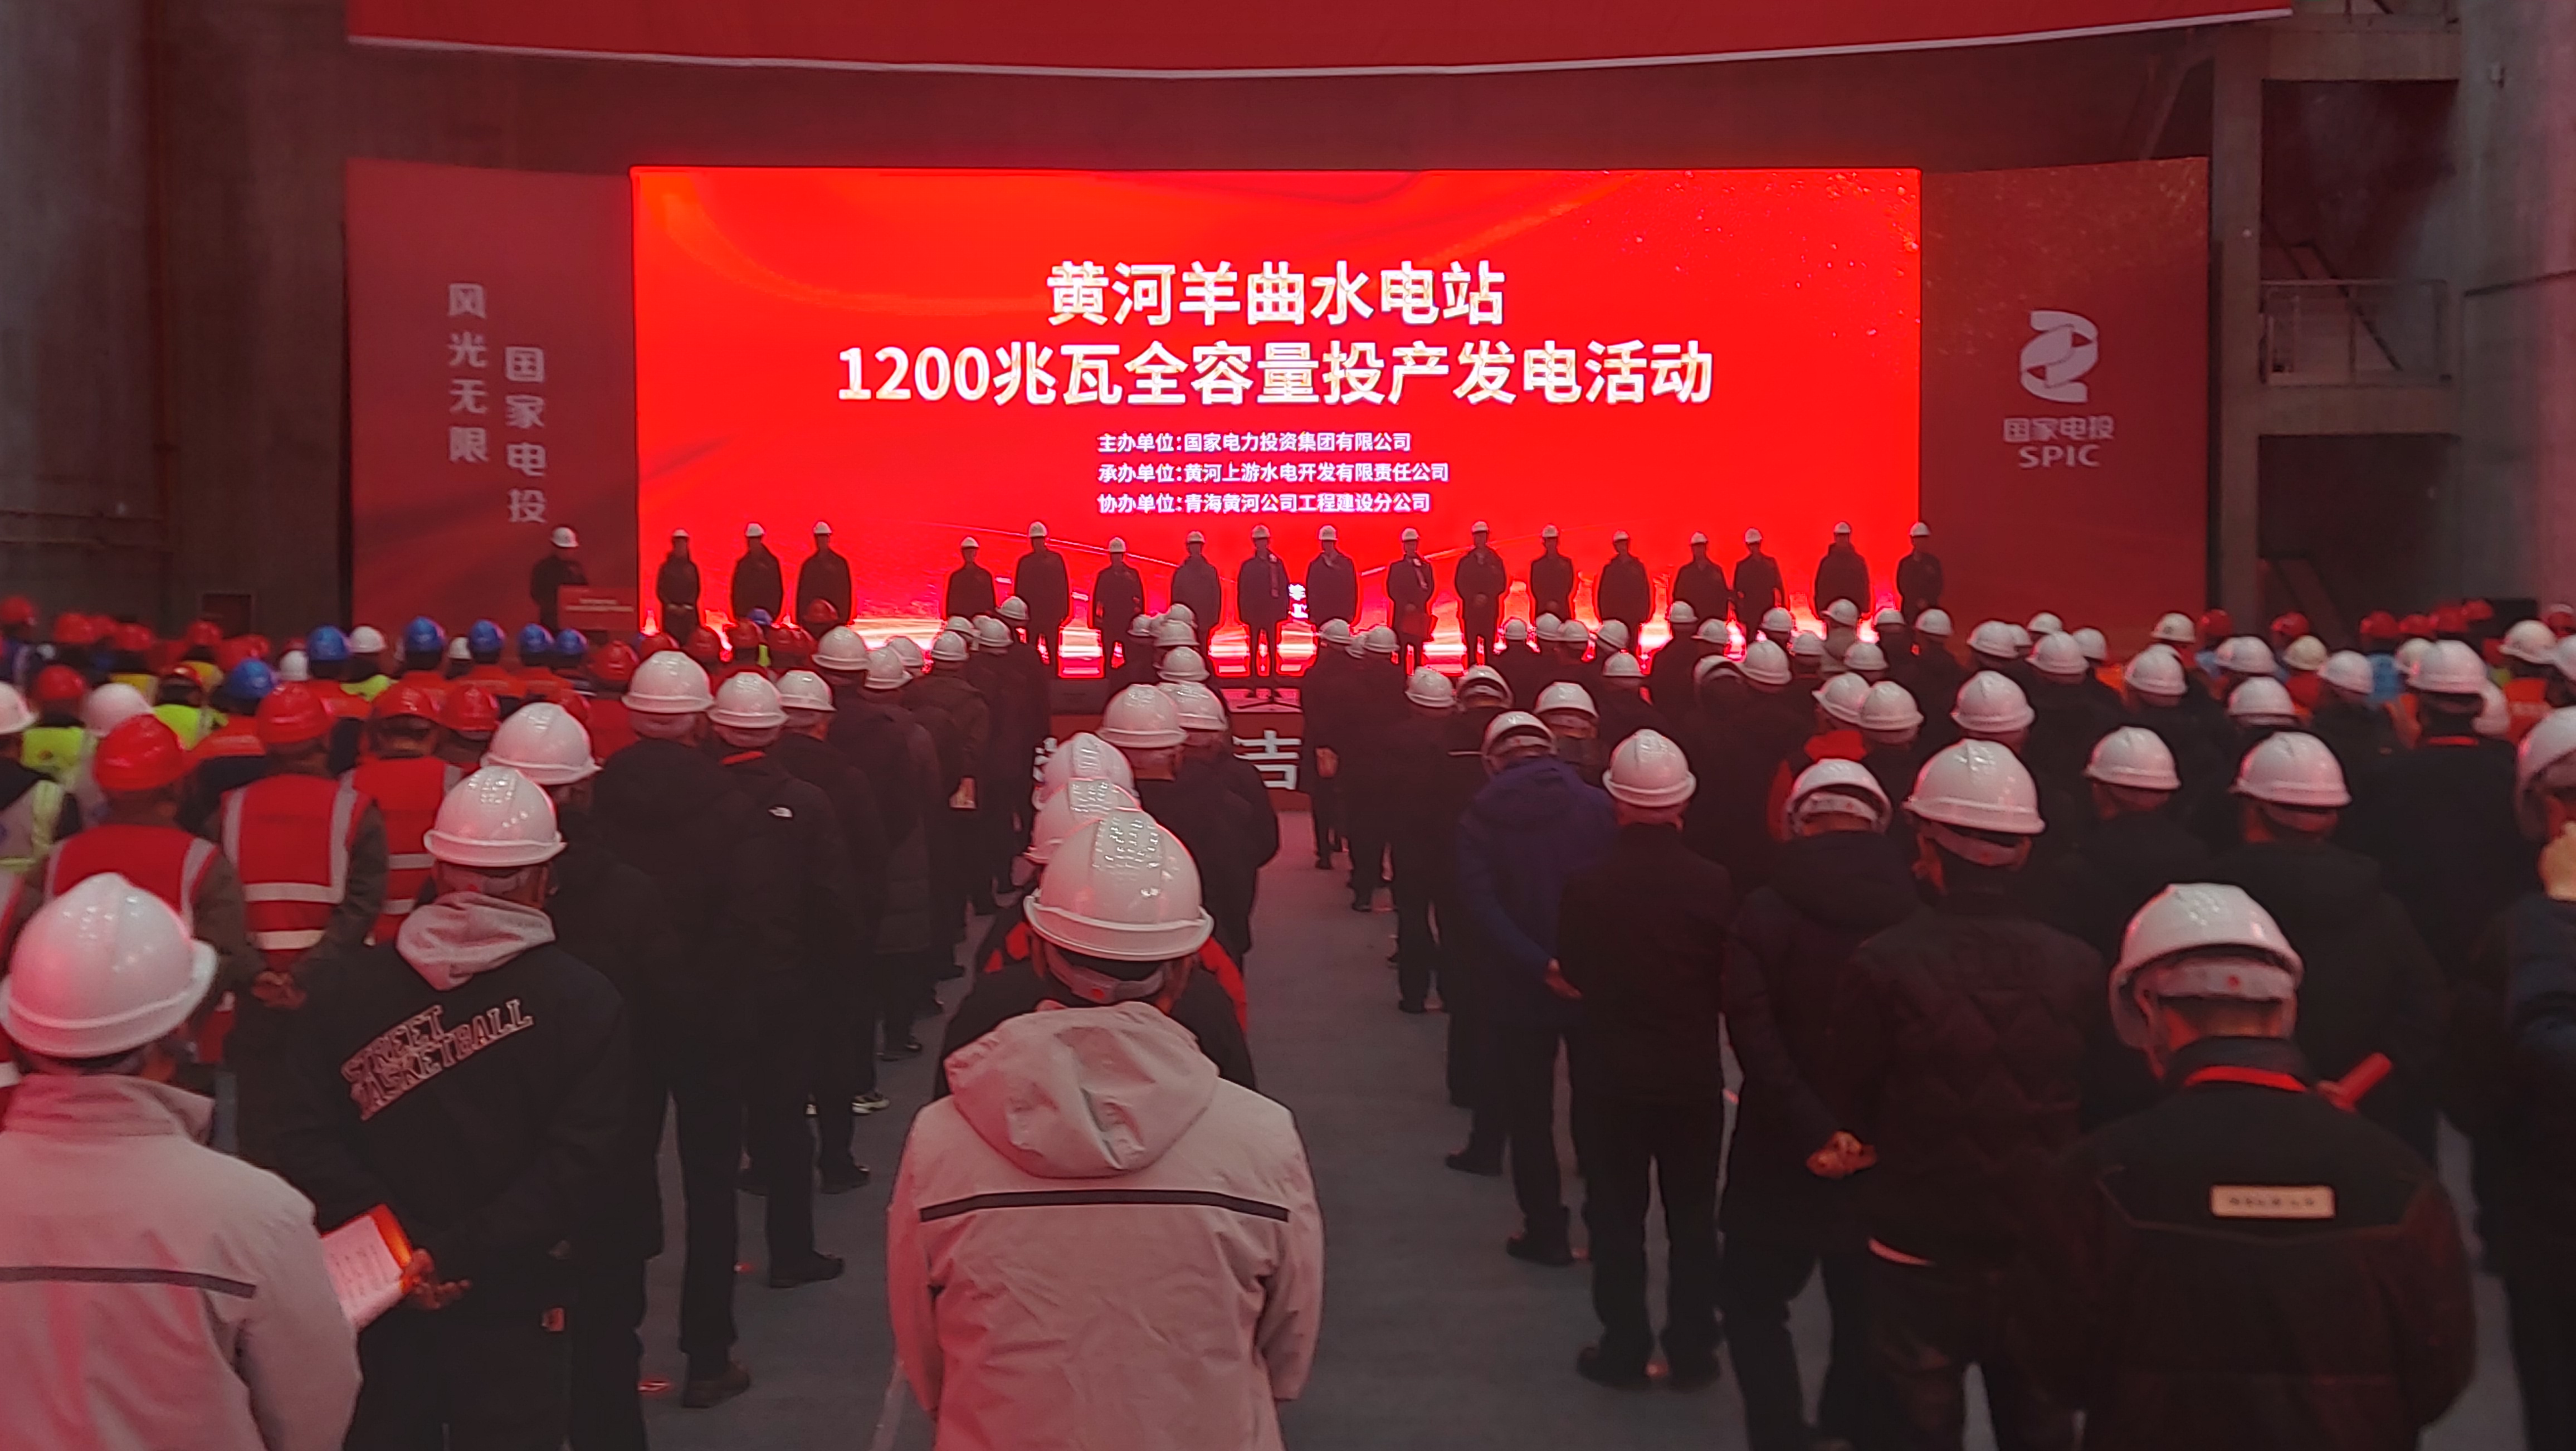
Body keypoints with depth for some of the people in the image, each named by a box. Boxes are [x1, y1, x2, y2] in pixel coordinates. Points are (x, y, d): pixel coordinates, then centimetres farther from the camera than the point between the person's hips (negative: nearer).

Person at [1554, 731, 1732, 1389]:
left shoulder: (1586, 887, -16)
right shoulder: (1714, 883, -15)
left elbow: (1575, 982, -4)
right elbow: (1731, 986, -5)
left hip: (1613, 1073, -1)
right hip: (1695, 1074, 1)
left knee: (1616, 1214, 14)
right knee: (1693, 1216, 15)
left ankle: (1625, 1348, 20)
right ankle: (1691, 1351, 23)